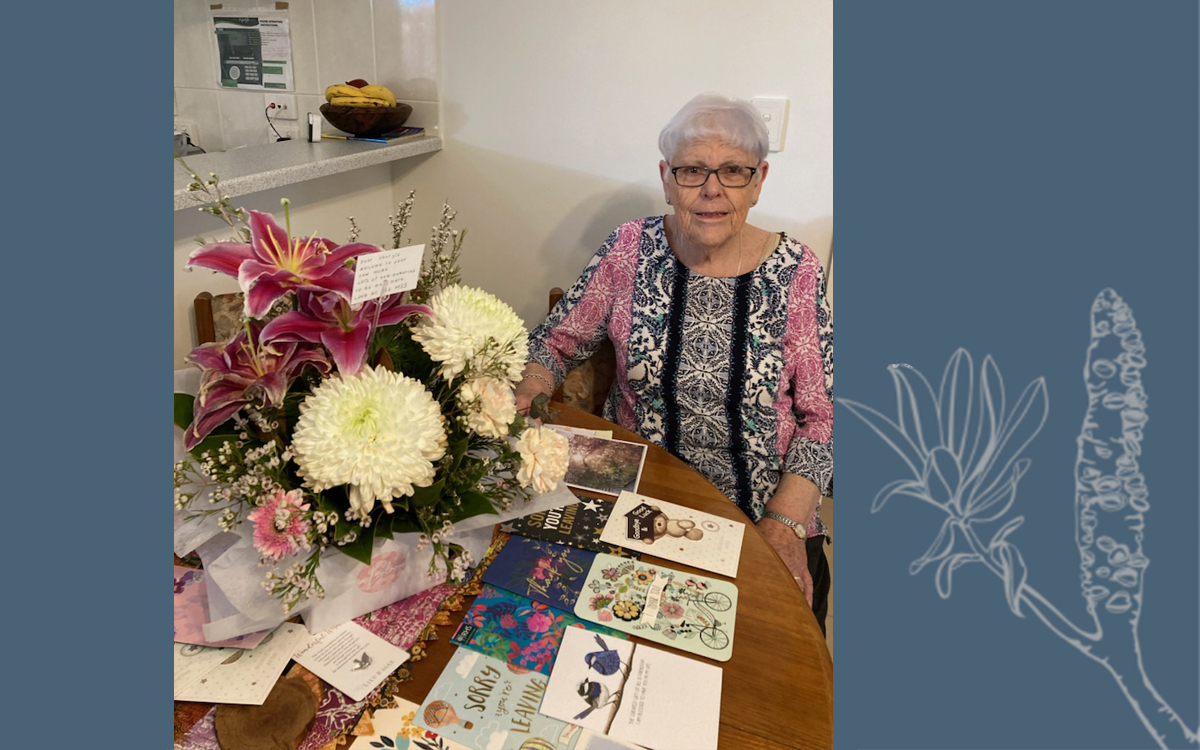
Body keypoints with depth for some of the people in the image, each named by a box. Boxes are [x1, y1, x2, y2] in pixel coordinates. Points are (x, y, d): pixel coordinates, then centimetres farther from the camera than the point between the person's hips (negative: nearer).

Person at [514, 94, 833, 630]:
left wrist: (784, 521, -13)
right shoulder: (632, 249, -3)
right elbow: (558, 339, 6)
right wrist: (522, 388, -15)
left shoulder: (796, 272, -6)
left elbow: (822, 415, -2)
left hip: (762, 514, 0)